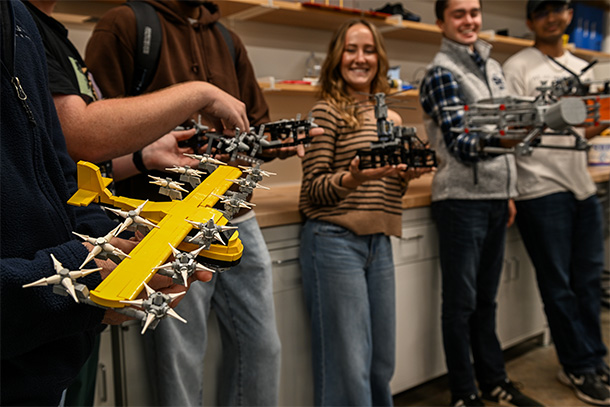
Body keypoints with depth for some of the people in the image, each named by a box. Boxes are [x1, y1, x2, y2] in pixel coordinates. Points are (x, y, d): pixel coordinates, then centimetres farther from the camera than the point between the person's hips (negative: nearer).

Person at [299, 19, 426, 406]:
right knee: (348, 364, -3)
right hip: (335, 241, -6)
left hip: (379, 243, 7)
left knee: (382, 359, 13)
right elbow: (313, 188, -8)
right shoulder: (327, 112, -4)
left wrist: (406, 175, -1)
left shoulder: (391, 118, 15)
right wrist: (352, 178, -26)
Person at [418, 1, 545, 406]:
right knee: (462, 301, 2)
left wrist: (509, 192, 16)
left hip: (496, 198, 7)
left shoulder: (493, 68, 15)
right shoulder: (441, 73, -8)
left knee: (486, 297, 16)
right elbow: (460, 144, -16)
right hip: (462, 200, -7)